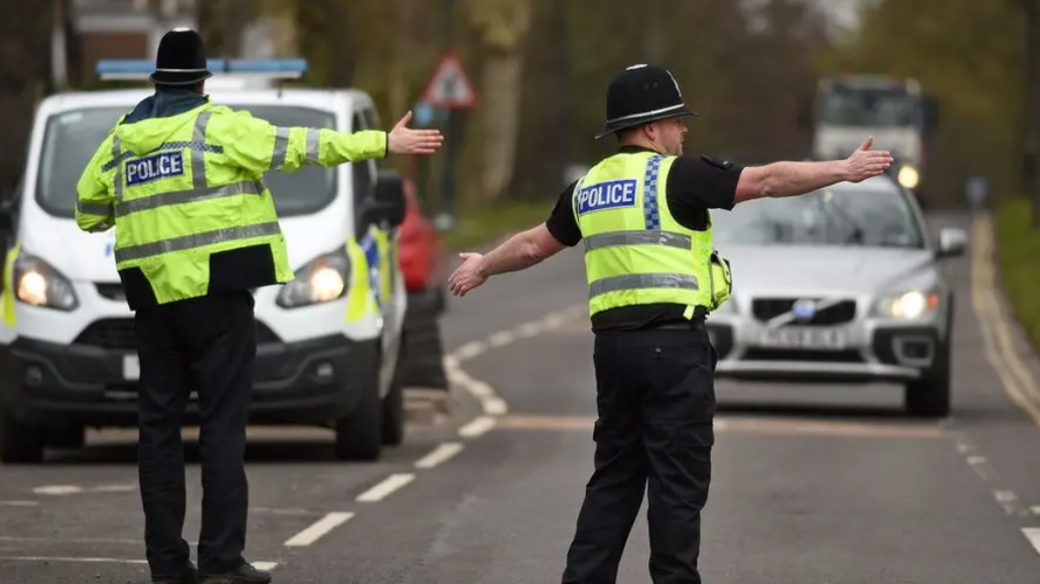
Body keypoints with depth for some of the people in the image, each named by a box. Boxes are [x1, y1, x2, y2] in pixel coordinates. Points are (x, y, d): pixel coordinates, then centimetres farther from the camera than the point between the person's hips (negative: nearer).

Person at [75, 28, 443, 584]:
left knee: (159, 423, 9)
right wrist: (383, 143, -6)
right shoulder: (217, 125, -5)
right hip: (215, 288, -5)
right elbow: (299, 145, -8)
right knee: (222, 423, -3)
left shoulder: (122, 137, 11)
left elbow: (88, 210, 17)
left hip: (151, 296, 5)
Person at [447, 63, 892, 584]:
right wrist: (845, 170, -7)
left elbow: (533, 244, 27)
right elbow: (769, 181, -10)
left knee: (614, 478, 14)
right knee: (678, 479, -3)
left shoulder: (589, 187, 14)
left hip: (613, 345, 7)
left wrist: (483, 267, 45)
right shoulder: (676, 175, -6)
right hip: (673, 344, -7)